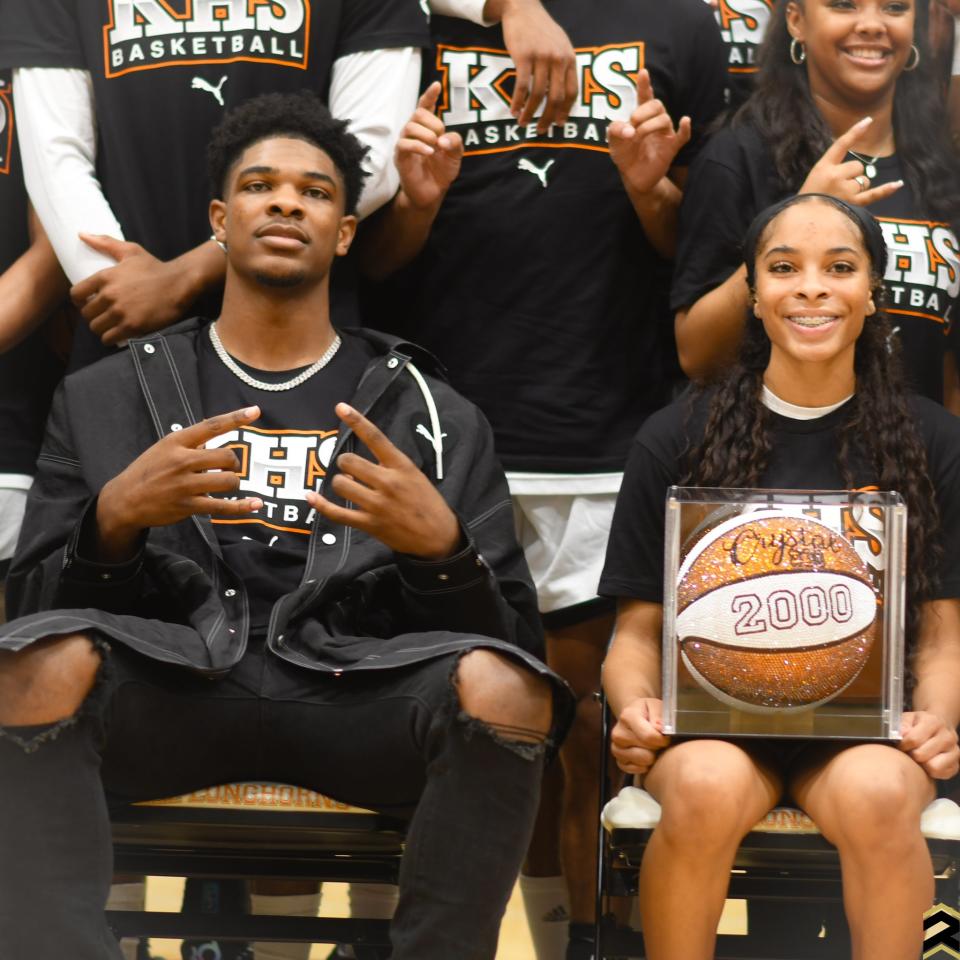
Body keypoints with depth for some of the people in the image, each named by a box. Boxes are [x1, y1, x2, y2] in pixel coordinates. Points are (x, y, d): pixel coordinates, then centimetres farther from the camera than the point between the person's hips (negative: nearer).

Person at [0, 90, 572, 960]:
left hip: (356, 692, 0)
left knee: (497, 684, -32)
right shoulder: (105, 400, 16)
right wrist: (115, 518, -15)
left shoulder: (433, 416, 15)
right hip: (171, 683, 0)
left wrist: (442, 549, -15)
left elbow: (510, 636, 7)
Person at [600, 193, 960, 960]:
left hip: (867, 723, 0)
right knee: (707, 788, -35)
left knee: (877, 794, -36)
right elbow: (637, 632, 9)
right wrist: (637, 706, -13)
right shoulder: (676, 441, 7)